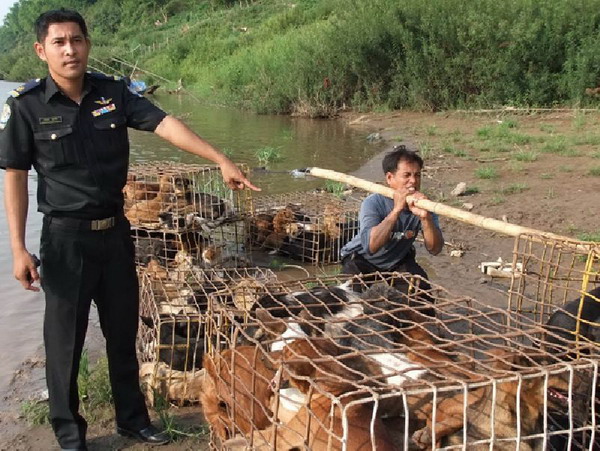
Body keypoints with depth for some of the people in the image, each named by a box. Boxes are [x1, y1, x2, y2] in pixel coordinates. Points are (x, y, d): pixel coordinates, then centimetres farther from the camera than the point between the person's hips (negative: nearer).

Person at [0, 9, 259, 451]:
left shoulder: (114, 93, -1)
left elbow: (166, 125, -13)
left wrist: (222, 160, -24)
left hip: (115, 232, 3)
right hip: (67, 237, -3)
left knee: (123, 331, 16)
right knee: (65, 339, 7)